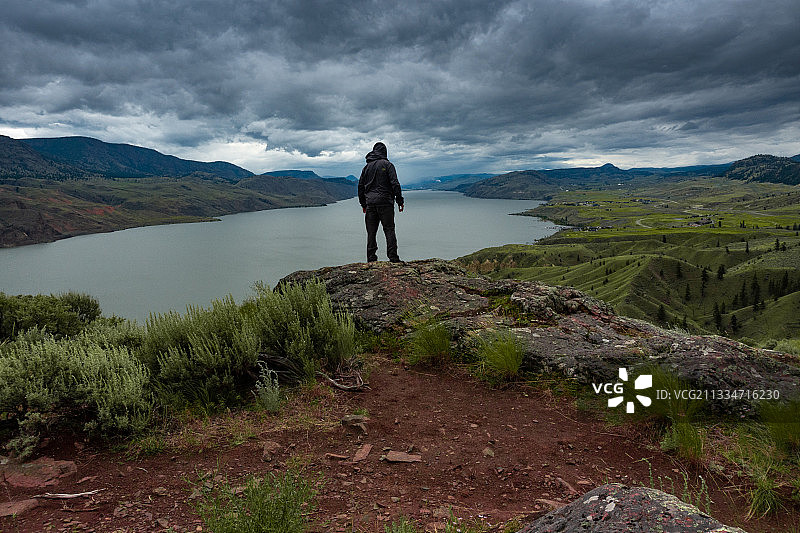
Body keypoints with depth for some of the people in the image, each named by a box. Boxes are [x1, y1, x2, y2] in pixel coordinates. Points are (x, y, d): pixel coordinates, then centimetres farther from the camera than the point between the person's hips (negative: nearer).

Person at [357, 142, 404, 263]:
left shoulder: (367, 167, 14)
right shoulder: (387, 165, 0)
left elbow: (360, 186, 15)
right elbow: (395, 184, -8)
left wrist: (363, 204, 21)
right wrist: (399, 201, -4)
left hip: (370, 203, 4)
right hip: (385, 202, -4)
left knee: (371, 232, 5)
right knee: (389, 230, -2)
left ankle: (371, 259, 4)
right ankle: (393, 258, -8)